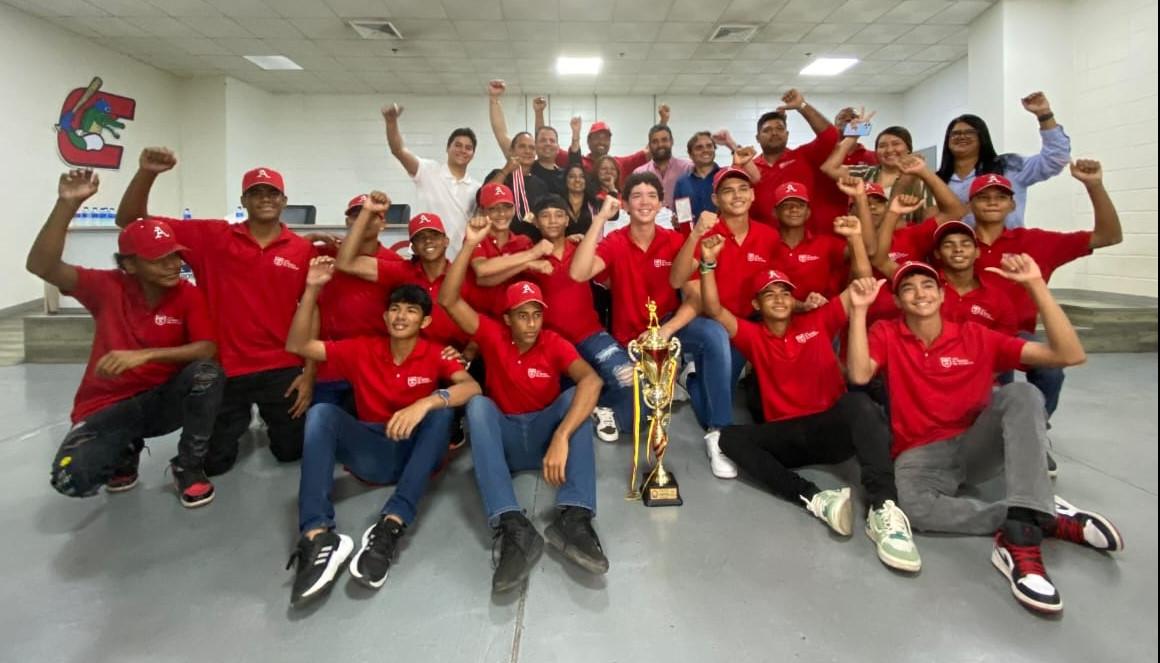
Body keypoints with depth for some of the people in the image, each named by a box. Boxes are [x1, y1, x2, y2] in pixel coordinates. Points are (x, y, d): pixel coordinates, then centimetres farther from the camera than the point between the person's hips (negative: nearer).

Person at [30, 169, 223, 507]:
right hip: (107, 407, 0)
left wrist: (145, 355, -32)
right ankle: (125, 451, 13)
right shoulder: (108, 287, -6)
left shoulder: (189, 295, -9)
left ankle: (189, 467, -11)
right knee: (71, 479, -26)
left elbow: (207, 350, -20)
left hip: (164, 400, 0)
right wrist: (68, 203, -26)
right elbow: (41, 265, -17)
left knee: (207, 373, -34)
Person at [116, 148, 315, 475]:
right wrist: (146, 173, -19)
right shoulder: (212, 237, -2)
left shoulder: (303, 250, -3)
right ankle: (240, 421, 43)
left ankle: (270, 420, 45)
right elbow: (130, 221, -1)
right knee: (212, 462, 11)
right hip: (223, 369, 1)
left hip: (282, 370, 0)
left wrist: (309, 373, -6)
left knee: (290, 451, 12)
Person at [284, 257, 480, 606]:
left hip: (415, 451, -1)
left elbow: (472, 387, -21)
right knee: (321, 412, -24)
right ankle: (317, 535, -42)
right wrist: (312, 289, -7)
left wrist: (425, 403, -39)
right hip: (370, 451, 2)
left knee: (442, 412, -30)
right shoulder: (362, 349, 5)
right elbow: (297, 345, 4)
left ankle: (391, 526, -43)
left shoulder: (435, 355, -2)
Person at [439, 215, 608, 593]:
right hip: (503, 438, 0)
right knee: (478, 404, -29)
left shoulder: (554, 344, -9)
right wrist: (470, 245, -25)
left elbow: (591, 380, -29)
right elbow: (449, 301, -16)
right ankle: (513, 528, -43)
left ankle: (573, 518, -40)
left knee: (576, 397, -26)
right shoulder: (493, 335, -4)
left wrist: (561, 438, -44)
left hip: (545, 434, 0)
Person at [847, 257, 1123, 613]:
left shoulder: (977, 337, 4)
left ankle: (1022, 532, -34)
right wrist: (859, 309, -22)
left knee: (1021, 393, -26)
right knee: (913, 507, -36)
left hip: (976, 447, 3)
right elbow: (859, 375, -20)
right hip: (922, 457, -2)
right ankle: (1043, 516, -20)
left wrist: (1036, 285, -11)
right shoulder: (886, 334, 1)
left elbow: (1070, 355, -5)